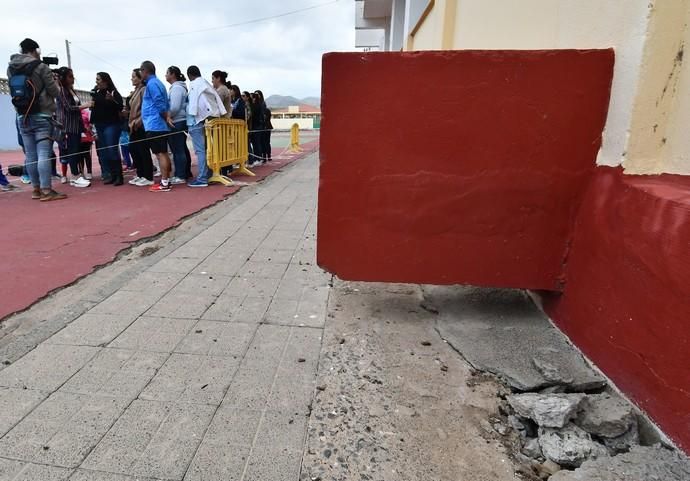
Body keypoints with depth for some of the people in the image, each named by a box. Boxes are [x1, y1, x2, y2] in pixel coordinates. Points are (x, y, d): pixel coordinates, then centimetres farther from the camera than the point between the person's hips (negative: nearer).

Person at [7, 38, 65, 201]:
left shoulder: (10, 69, 11)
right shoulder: (41, 67, -7)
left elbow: (14, 90, 19)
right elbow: (55, 92, -6)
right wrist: (53, 81, 15)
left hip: (23, 117, 6)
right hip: (42, 116, -5)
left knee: (30, 155, 8)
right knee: (44, 154, -10)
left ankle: (36, 189, 13)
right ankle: (46, 190, -15)